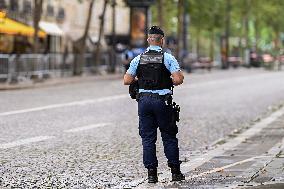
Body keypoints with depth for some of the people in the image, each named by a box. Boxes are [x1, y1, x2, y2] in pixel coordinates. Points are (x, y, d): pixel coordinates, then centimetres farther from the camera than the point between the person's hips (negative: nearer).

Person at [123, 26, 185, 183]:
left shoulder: (138, 59, 3)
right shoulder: (168, 58, -6)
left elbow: (127, 80, 0)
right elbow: (178, 80, -15)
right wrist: (171, 81, 7)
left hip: (144, 100, 2)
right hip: (162, 100, -2)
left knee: (148, 138, 7)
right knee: (169, 137, 7)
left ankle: (151, 173, 4)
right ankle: (175, 172, 10)